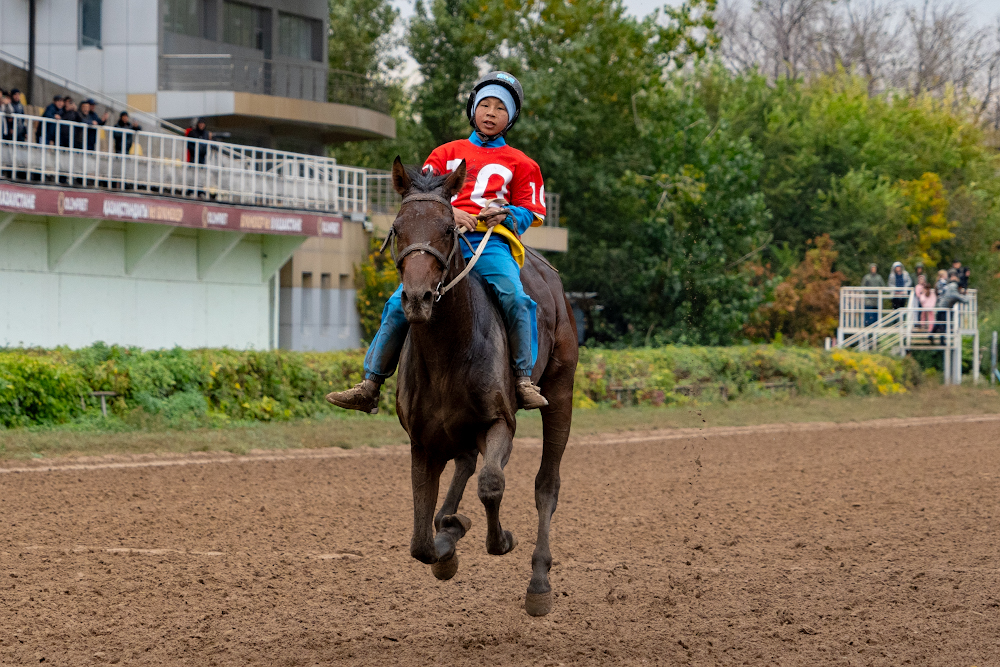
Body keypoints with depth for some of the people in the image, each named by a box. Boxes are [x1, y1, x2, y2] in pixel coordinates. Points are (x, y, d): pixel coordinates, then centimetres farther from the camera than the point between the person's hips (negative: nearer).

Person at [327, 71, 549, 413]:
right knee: (400, 303, -12)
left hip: (491, 243, -2)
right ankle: (370, 386, -6)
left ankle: (524, 379, -21)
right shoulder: (447, 153, 21)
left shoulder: (519, 163, 16)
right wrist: (449, 212, -6)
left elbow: (529, 212, 13)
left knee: (516, 299, -30)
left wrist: (506, 215, -10)